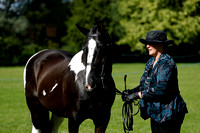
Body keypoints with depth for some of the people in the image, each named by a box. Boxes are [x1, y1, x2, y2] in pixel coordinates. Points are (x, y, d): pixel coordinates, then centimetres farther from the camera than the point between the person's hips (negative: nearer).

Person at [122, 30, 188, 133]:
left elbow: (160, 89, -26)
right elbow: (145, 85, 16)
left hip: (169, 114, -9)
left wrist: (137, 95, -22)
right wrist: (132, 91, -3)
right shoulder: (150, 62, 12)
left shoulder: (167, 63, -17)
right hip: (155, 113, 9)